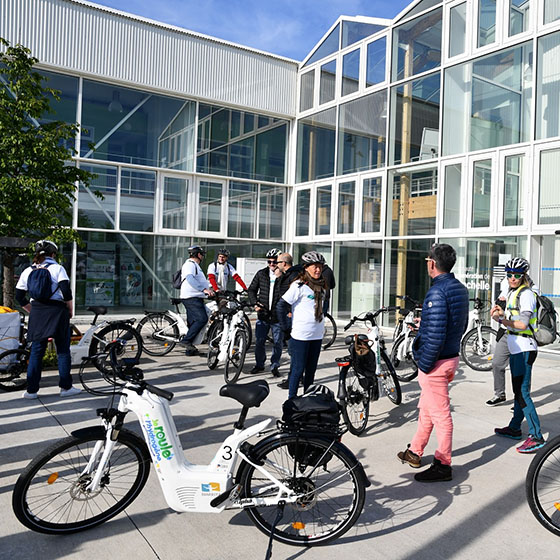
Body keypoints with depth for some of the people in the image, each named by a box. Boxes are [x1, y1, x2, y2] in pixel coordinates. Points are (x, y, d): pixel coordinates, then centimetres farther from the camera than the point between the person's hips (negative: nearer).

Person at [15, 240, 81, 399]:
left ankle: (31, 390, 10)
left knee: (36, 351, 9)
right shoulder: (57, 268, -4)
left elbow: (19, 296, 9)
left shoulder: (28, 271, 9)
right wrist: (70, 310, 0)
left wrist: (32, 311, 18)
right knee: (63, 350, 5)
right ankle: (66, 387, 8)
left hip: (37, 313, 4)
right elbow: (66, 292, -12)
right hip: (57, 310, -3)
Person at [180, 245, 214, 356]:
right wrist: (204, 289, -34)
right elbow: (190, 279, -27)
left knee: (193, 322, 9)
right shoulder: (190, 264, -10)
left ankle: (189, 349, 11)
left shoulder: (194, 265, 25)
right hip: (191, 298, -11)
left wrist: (209, 289, 27)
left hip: (195, 298, 11)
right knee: (202, 319, -20)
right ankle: (187, 340, -19)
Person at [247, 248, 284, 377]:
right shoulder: (261, 274, 7)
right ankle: (259, 364, 26)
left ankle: (275, 366, 22)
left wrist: (279, 277, -21)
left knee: (278, 343, 6)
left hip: (277, 316, -2)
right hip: (262, 315, 2)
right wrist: (255, 303, 0)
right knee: (259, 342, 8)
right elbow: (251, 290, 14)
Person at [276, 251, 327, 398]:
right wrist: (286, 328, -9)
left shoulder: (321, 286, 11)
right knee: (298, 369, 0)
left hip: (317, 335, 7)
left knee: (311, 369, 14)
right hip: (300, 335, -7)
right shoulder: (299, 285, -11)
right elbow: (282, 305, -12)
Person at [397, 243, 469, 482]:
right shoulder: (460, 289, 8)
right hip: (451, 356, 10)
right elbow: (462, 326, 17)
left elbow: (435, 335, -27)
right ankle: (415, 451, 35)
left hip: (436, 362, -10)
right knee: (426, 408, 21)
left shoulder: (437, 292, -23)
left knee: (440, 414, 2)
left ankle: (443, 465, 14)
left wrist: (424, 364, -17)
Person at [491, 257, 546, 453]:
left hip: (524, 349, -10)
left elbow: (522, 324, -24)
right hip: (516, 349, 10)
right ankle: (514, 428, 27)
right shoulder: (513, 293, 16)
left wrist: (500, 319, -20)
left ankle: (536, 437, -8)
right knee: (518, 391, 17)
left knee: (522, 392, -11)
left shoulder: (526, 294, -14)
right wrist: (503, 313, 4)